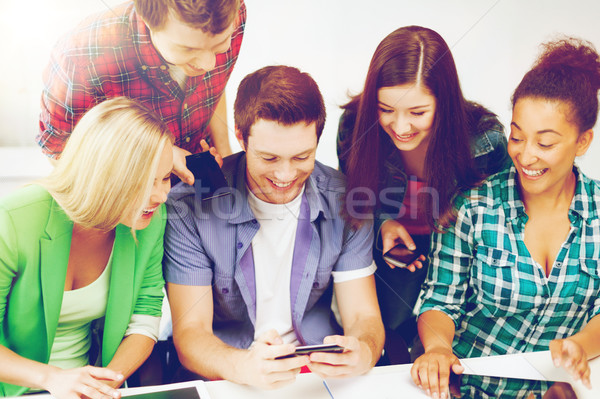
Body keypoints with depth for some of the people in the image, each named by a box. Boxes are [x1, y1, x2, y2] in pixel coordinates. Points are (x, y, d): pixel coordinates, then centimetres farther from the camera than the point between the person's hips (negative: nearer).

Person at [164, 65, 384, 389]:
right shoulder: (190, 208, -12)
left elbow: (363, 317, -3)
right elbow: (189, 332, -13)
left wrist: (362, 353, -28)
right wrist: (243, 367, -35)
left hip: (322, 374, 3)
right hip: (223, 381, -3)